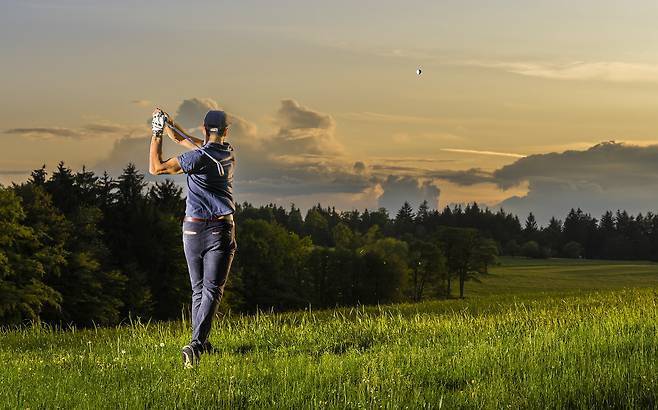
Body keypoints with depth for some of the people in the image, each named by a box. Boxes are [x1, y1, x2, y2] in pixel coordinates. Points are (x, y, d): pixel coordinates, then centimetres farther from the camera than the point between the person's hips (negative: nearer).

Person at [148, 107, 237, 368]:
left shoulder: (199, 157, -11)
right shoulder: (228, 153, 4)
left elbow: (156, 168, -9)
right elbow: (183, 139, 14)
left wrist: (157, 134, -2)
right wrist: (166, 122, 6)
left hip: (193, 229, -1)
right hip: (221, 229, 1)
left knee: (198, 290, 14)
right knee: (212, 290, -5)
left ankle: (201, 343, 23)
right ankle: (196, 343, -22)